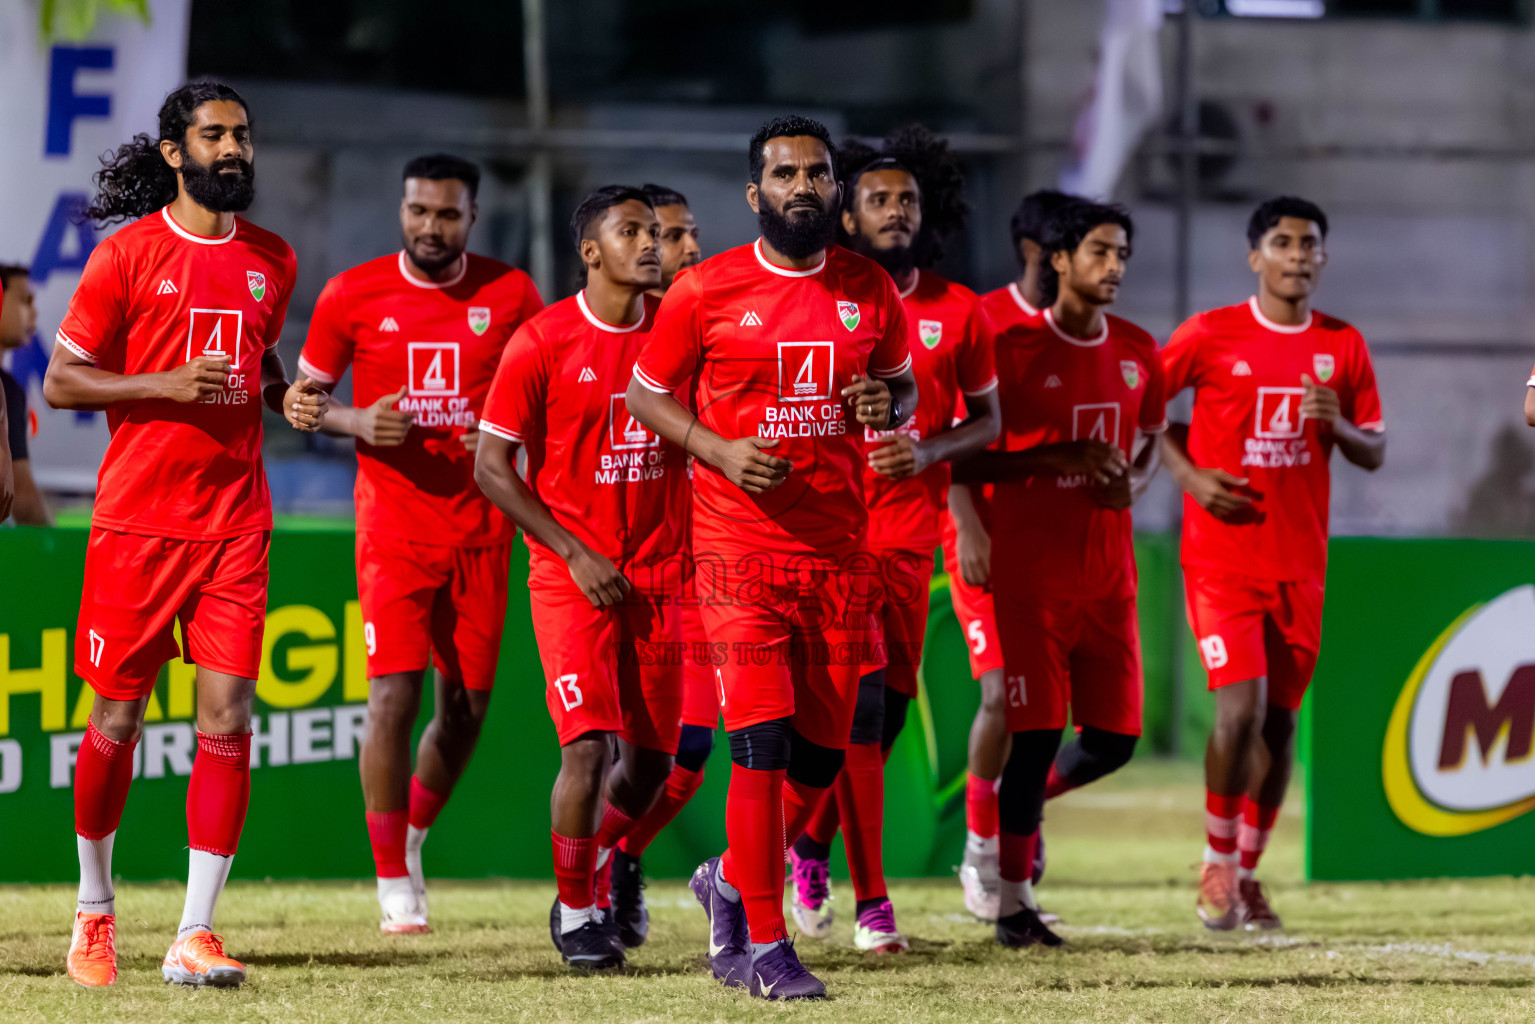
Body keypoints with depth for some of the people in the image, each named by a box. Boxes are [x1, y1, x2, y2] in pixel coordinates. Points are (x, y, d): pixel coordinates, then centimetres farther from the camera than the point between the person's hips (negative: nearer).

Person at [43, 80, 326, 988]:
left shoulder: (272, 261, 11)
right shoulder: (128, 254, -3)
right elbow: (61, 380, -2)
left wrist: (289, 397, 4)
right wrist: (164, 384, -15)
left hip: (235, 522, 3)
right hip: (137, 520, -3)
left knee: (228, 717, -7)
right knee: (117, 717, 5)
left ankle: (196, 933, -6)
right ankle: (95, 908, 26)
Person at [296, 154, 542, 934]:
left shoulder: (511, 296, 2)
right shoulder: (352, 296, -1)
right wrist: (357, 422, -12)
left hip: (481, 526, 2)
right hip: (394, 524, -2)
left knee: (467, 706, 6)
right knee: (394, 697, -12)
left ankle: (412, 834, 34)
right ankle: (394, 884, -2)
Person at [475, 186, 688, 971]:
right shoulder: (542, 342, -7)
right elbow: (491, 466, -4)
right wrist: (574, 553, -10)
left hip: (658, 576, 4)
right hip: (572, 575, -4)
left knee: (650, 758, 6)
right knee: (589, 744, -14)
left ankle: (594, 873, 32)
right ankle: (576, 912, 3)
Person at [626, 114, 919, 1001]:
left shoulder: (871, 291, 7)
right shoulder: (705, 291, -2)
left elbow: (904, 385, 20)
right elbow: (649, 394, 6)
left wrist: (889, 405, -4)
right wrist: (720, 451, -11)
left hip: (840, 550, 4)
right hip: (742, 550, -4)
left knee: (822, 751, 6)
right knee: (762, 742, -12)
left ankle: (732, 881, 31)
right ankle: (763, 944, -4)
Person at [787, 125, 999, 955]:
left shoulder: (958, 312, 5)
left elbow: (987, 418, 13)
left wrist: (929, 450, -7)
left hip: (909, 533, 4)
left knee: (890, 707, 7)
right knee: (860, 699, -12)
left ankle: (813, 842, 32)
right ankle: (871, 899, -9)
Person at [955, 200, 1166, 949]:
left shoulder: (1136, 352, 9)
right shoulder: (1015, 349, -8)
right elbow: (962, 462, -9)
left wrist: (1133, 481, 1)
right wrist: (1058, 459, -18)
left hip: (1110, 572, 6)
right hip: (1031, 571, -5)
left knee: (1115, 737, 3)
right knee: (1036, 732, -8)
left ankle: (1026, 801, 32)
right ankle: (1013, 901, 0)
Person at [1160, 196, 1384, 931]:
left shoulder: (1343, 347, 6)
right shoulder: (1209, 336, -5)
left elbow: (1374, 455, 11)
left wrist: (1339, 426, -11)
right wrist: (1189, 473, -9)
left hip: (1301, 561, 4)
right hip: (1221, 559, -4)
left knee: (1280, 719, 8)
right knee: (1242, 708, -16)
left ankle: (1247, 873, 22)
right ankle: (1216, 861, 4)